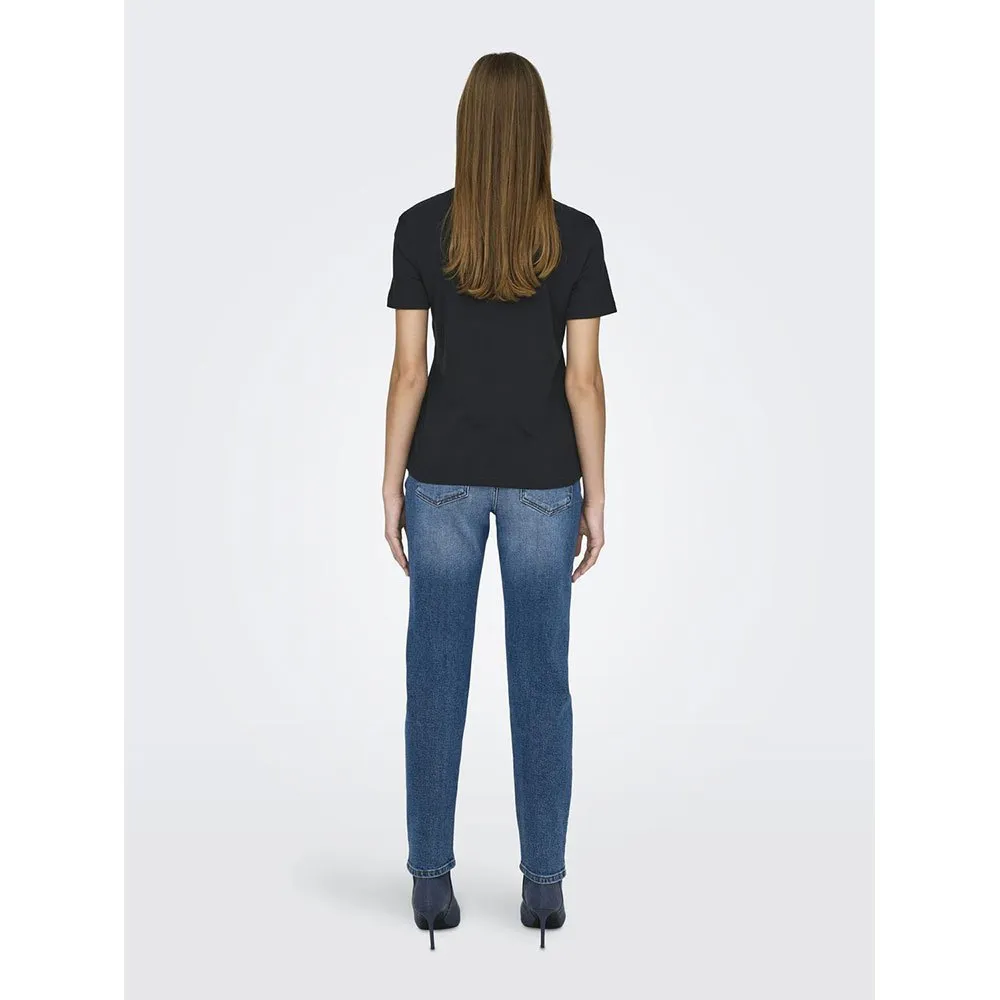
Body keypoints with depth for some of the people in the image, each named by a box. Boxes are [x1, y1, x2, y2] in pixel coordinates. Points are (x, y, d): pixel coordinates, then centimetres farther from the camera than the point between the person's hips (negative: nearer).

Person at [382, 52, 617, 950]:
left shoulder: (421, 227, -4)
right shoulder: (576, 235, -5)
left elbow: (409, 370, -5)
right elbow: (583, 377, -6)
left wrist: (393, 484, 3)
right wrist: (596, 496, 1)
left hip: (444, 476, 0)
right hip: (542, 480, 0)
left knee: (437, 677, 8)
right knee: (542, 678, 8)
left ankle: (433, 878, 16)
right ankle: (544, 881, 16)